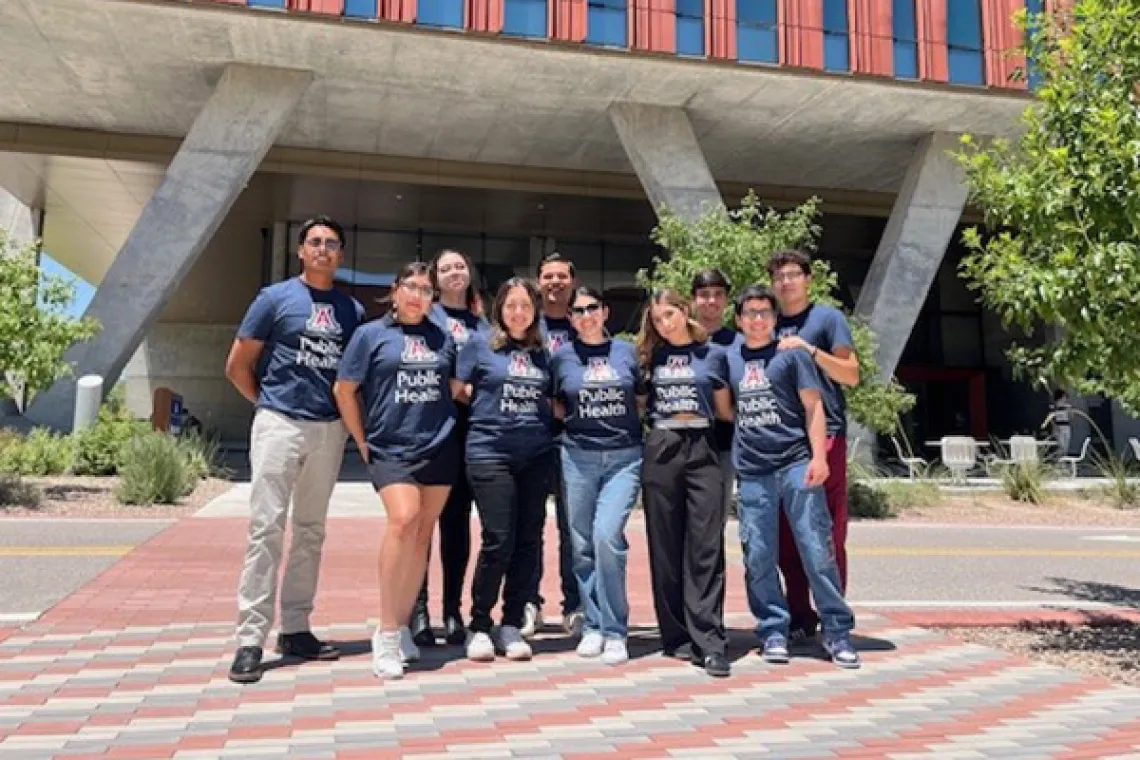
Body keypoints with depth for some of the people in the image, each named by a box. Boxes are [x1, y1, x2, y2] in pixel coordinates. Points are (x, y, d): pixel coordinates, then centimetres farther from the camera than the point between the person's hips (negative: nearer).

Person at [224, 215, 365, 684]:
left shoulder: (353, 310, 10)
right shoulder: (275, 298, 1)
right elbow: (237, 366, 3)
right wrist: (267, 403, 5)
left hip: (330, 430, 4)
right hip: (280, 425, -4)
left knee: (311, 531, 10)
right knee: (266, 527, -7)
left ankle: (295, 629, 20)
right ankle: (250, 639, -2)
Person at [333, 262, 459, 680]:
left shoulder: (443, 338, 12)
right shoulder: (371, 334, 3)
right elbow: (344, 390, 3)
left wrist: (452, 424, 9)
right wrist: (362, 443, 2)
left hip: (440, 448, 4)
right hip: (390, 449, -4)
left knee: (423, 534, 5)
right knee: (403, 519, -23)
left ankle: (402, 626, 19)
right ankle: (386, 634, -13)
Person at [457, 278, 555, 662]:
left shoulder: (542, 352, 14)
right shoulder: (479, 344, 4)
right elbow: (457, 391, 5)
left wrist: (548, 409, 5)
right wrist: (490, 407, 1)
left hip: (537, 455, 4)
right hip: (490, 453, -4)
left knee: (529, 542, 3)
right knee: (498, 541, -8)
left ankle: (512, 624, 16)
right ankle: (479, 625, 9)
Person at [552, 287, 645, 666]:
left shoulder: (626, 351, 7)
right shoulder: (562, 357, 6)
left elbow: (642, 401, 17)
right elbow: (554, 405, 16)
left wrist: (622, 422, 4)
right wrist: (577, 420, 2)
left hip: (624, 456, -1)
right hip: (578, 457, 1)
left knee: (607, 535, -16)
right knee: (582, 544, 3)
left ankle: (614, 631, -4)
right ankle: (593, 625, 19)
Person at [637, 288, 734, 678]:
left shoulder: (714, 354, 8)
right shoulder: (651, 356, 13)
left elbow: (724, 410, 12)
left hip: (702, 450, -2)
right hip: (660, 450, 2)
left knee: (706, 548, -7)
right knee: (665, 548, 3)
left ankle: (707, 642, -5)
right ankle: (676, 635, 13)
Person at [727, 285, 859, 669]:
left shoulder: (792, 353, 6)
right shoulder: (728, 358, 13)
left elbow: (813, 406, 1)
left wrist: (819, 456, -10)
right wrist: (729, 459, 8)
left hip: (796, 463, -2)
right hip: (752, 471, 3)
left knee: (817, 548, -2)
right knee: (759, 557, 4)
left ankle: (837, 631, 8)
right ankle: (774, 631, 15)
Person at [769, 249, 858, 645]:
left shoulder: (828, 317, 5)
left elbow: (852, 375, -2)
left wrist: (809, 350, -12)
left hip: (825, 435, -4)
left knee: (829, 533, -3)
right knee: (786, 534, 5)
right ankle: (800, 619, 15)